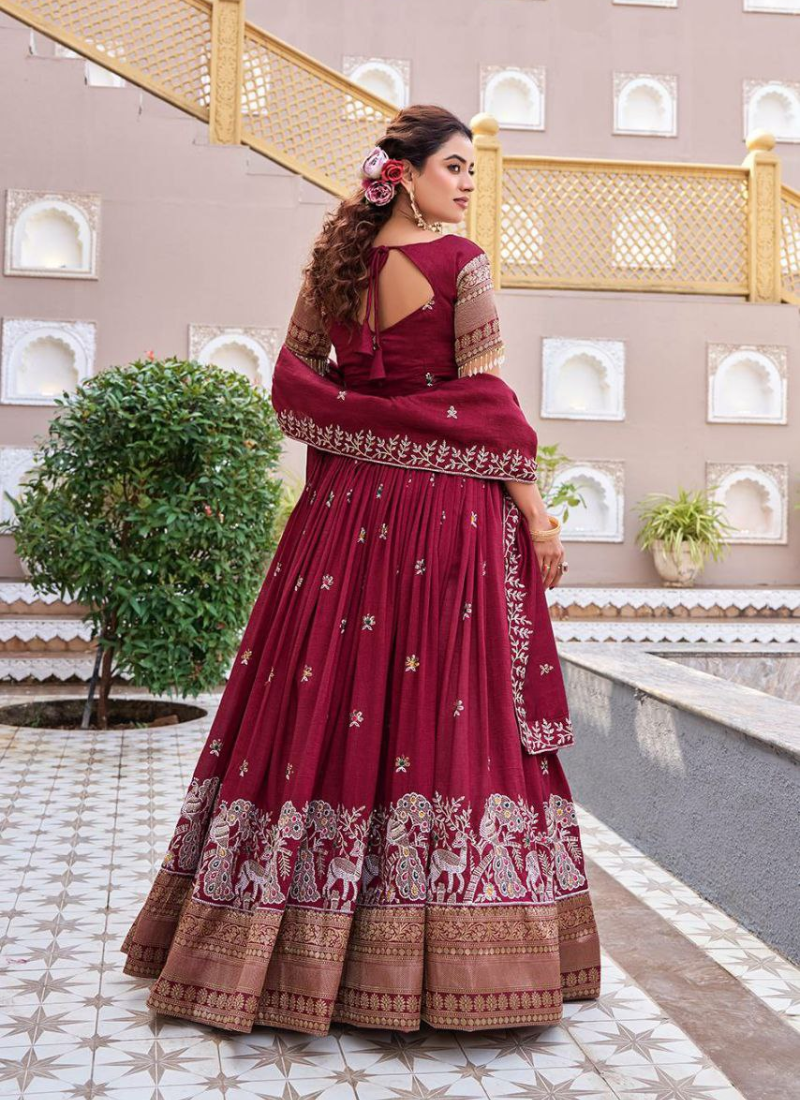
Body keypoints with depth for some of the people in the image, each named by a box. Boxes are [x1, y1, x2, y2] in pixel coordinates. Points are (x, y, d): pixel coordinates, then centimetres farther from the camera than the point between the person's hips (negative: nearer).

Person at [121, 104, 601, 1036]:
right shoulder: (461, 263, -6)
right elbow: (487, 401, -9)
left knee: (326, 703, 9)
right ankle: (432, 955, 4)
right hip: (448, 510, -6)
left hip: (347, 506, 6)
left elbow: (291, 382, 11)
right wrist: (534, 510, -5)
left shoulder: (335, 263, 10)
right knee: (441, 707, -2)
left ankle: (300, 939, 18)